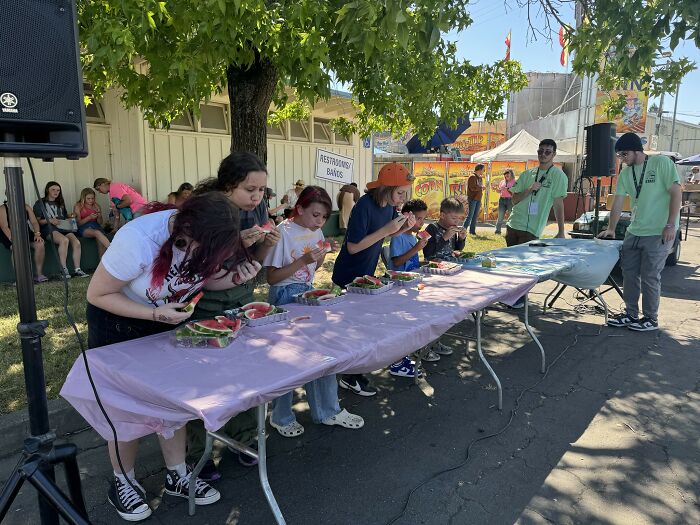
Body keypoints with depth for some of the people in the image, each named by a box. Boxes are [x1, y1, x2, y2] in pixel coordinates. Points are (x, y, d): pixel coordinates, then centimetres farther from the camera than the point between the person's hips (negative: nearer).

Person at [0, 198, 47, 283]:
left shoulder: (26, 207, 10)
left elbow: (34, 222, 3)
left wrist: (37, 234, -17)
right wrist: (13, 239, -31)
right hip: (10, 236, -4)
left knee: (40, 244, -23)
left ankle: (39, 274, -17)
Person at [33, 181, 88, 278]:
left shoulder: (60, 203, 28)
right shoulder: (40, 203, 10)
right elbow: (37, 221, 3)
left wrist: (71, 217, 14)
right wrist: (49, 220, -13)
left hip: (63, 228, 5)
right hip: (49, 230, -5)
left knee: (76, 242, -26)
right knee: (64, 240, -37)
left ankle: (77, 269, -22)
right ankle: (63, 269, -31)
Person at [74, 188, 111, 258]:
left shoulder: (96, 206, 16)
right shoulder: (78, 206, 8)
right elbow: (78, 223, 1)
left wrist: (99, 216, -5)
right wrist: (89, 217, -13)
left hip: (95, 226, 3)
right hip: (84, 228, -3)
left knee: (101, 242, -30)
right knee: (97, 233, -37)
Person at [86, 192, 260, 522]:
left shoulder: (206, 237, -20)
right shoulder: (138, 241, -37)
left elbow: (204, 276, -2)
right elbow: (97, 295, -25)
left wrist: (234, 278, -24)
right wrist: (156, 314, -35)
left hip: (168, 320, 5)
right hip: (117, 320, -5)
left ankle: (177, 476, 25)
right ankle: (122, 482, 27)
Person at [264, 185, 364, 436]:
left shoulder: (317, 232, 6)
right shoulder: (283, 232, -15)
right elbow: (271, 278, -15)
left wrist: (321, 257, -5)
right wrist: (303, 260, -23)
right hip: (285, 297, -7)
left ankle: (327, 411, 27)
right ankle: (281, 417, 24)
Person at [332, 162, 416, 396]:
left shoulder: (390, 204, -1)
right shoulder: (364, 206, -25)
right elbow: (353, 247, -25)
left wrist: (404, 227, -6)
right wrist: (386, 230, -27)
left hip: (366, 275, 8)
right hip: (348, 279, -8)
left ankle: (353, 372, 32)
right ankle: (350, 377, 18)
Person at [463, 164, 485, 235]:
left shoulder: (480, 178, 16)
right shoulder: (472, 177, -10)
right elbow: (473, 188, -20)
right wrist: (481, 187, -10)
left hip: (478, 199, 8)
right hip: (473, 199, -8)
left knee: (475, 216, 8)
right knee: (470, 215, -10)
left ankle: (472, 230, 13)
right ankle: (464, 230, -8)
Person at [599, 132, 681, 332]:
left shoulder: (662, 163, -8)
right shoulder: (625, 174, 9)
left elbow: (676, 193, -10)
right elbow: (618, 203, 7)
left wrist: (670, 225, -15)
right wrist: (611, 229, -2)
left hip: (658, 233, -6)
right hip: (634, 232, 7)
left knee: (649, 276, -2)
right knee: (629, 273, 10)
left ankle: (651, 319, 12)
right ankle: (631, 314, 23)